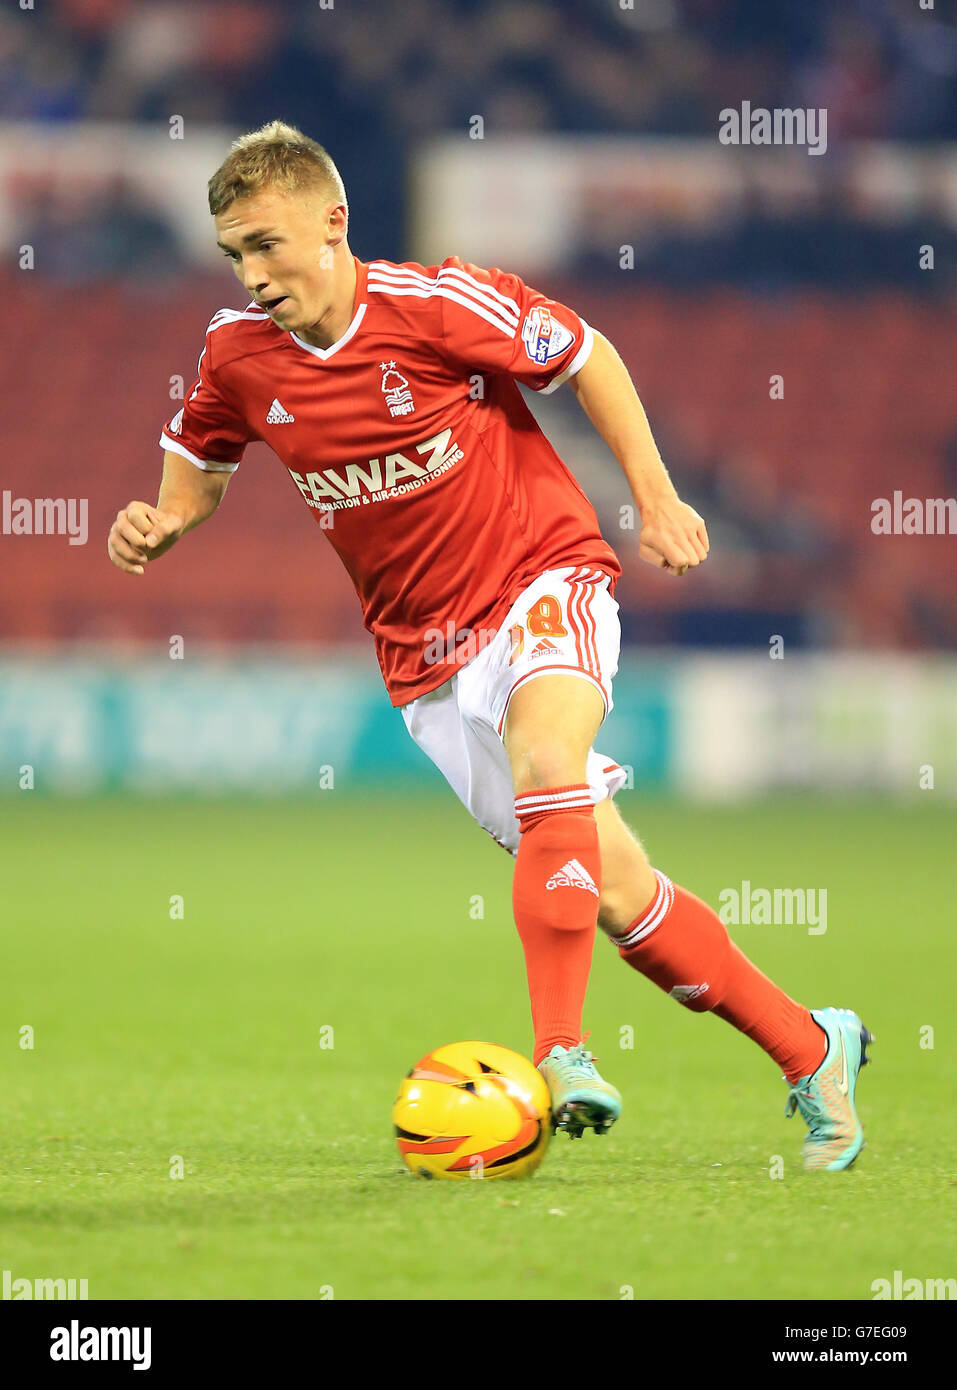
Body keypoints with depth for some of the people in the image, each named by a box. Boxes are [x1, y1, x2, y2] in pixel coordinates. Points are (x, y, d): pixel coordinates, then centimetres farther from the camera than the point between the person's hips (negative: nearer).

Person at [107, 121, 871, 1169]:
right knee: (608, 888, 1)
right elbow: (199, 466, 13)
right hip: (426, 654, 4)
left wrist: (656, 499, -3)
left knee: (545, 757, -36)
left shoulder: (436, 303, -16)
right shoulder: (238, 353, -5)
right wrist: (158, 527, -8)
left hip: (545, 580, -4)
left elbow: (586, 356, -2)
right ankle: (811, 1051, 15)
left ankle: (561, 1053, -41)